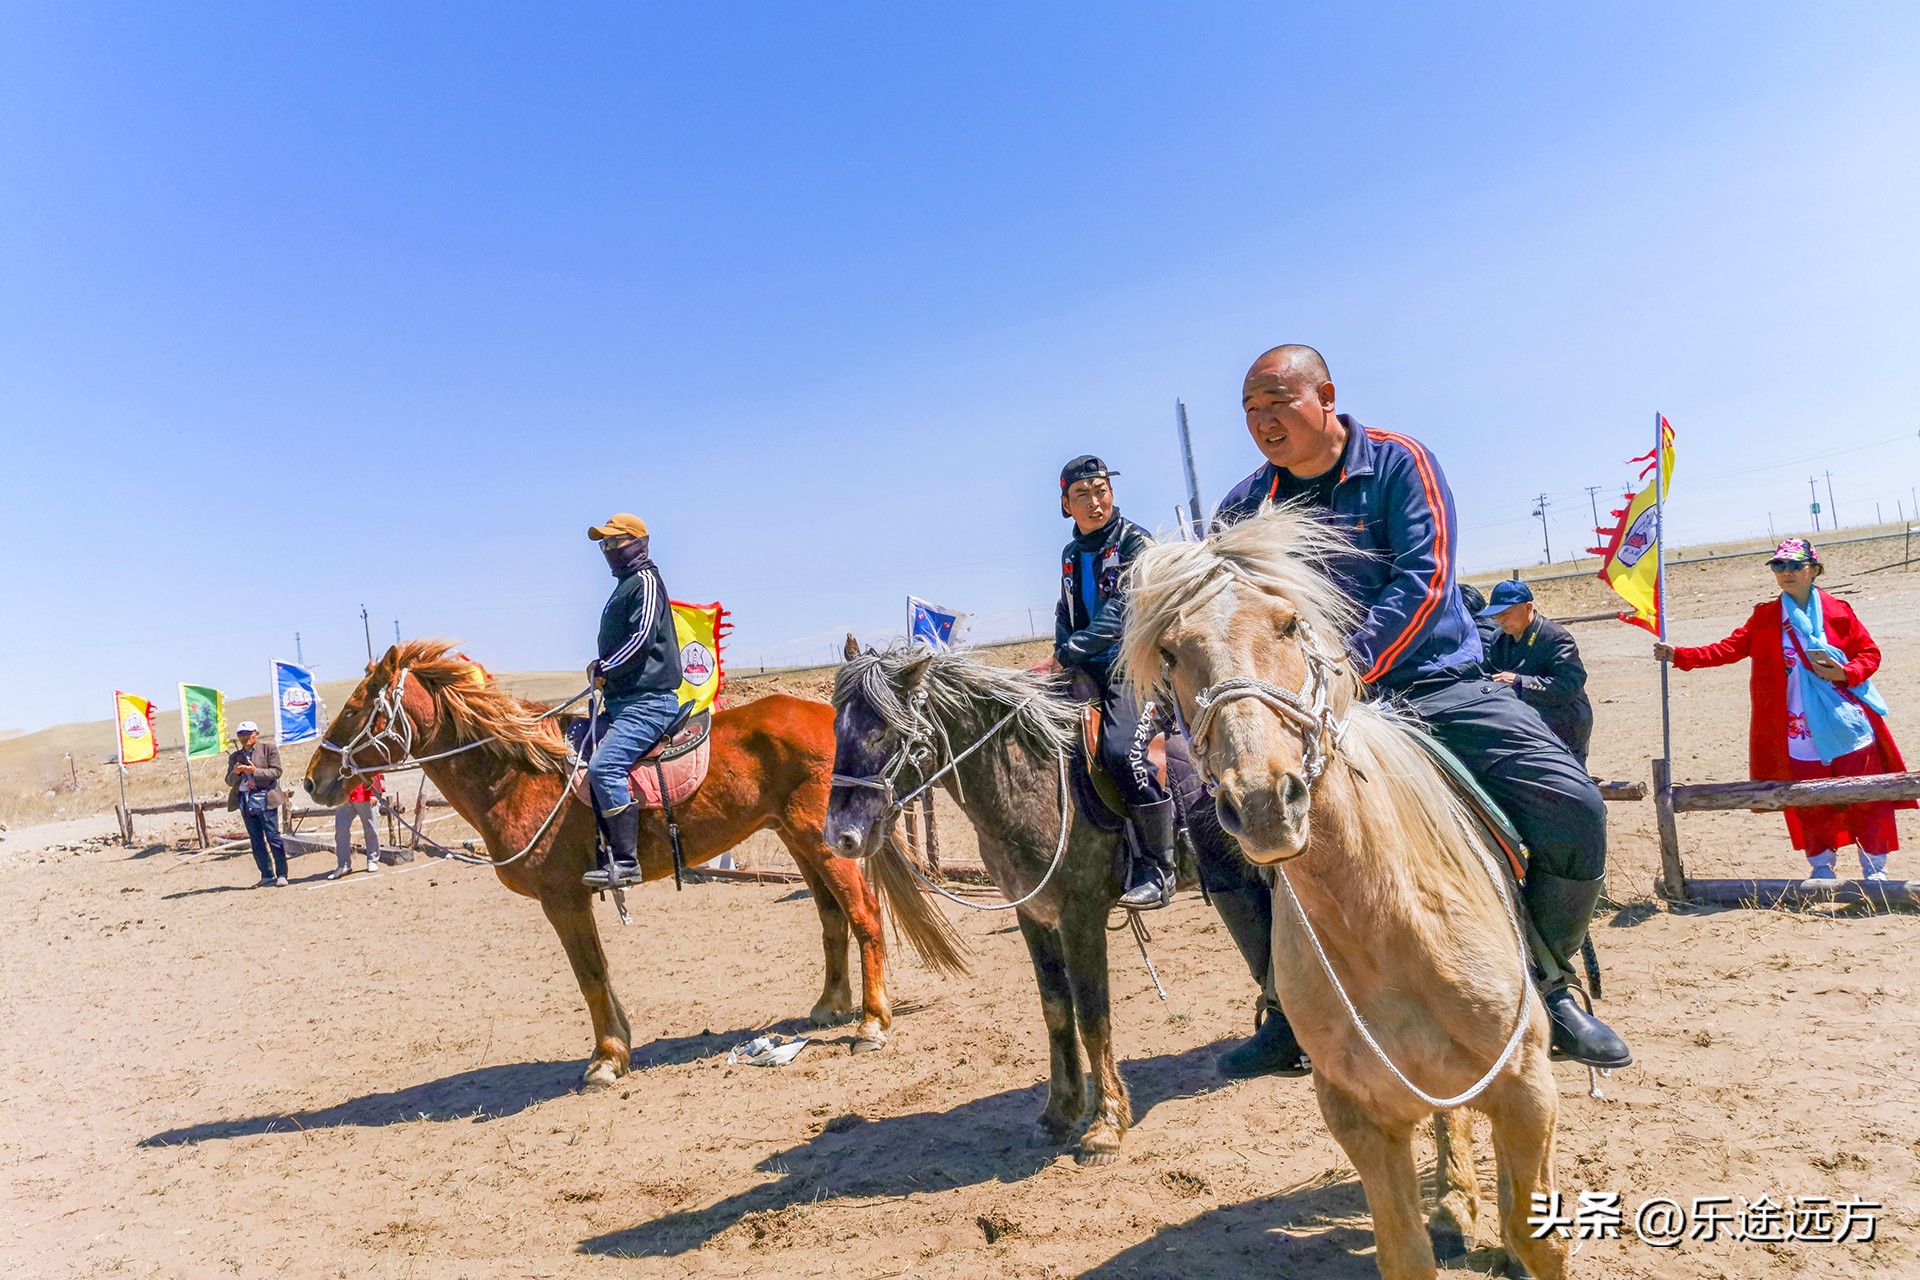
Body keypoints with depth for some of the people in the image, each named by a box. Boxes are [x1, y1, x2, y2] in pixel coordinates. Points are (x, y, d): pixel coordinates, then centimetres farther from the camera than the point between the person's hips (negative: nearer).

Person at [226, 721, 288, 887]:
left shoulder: (269, 748, 4)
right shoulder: (235, 757, 16)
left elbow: (276, 771, -4)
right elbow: (229, 782, 12)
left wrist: (255, 771, -17)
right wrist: (235, 772, -9)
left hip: (265, 799, -5)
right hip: (245, 802, 5)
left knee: (273, 837, -7)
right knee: (256, 841, 6)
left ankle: (281, 875, -4)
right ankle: (267, 876, 11)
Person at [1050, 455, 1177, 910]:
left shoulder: (1135, 542, -4)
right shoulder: (1072, 555, 18)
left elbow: (1123, 609, -16)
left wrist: (1070, 651, -22)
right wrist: (1062, 655, 5)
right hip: (1089, 670, 8)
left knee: (1122, 750, -28)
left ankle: (1157, 872, -15)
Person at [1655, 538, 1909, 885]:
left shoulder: (1838, 610, 2)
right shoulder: (1766, 617, 5)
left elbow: (1870, 654, 5)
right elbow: (1728, 648, -2)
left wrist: (1844, 673, -15)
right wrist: (1679, 655, -14)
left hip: (1848, 726, -1)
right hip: (1800, 734, 1)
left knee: (1866, 800, 4)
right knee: (1810, 805, 7)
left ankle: (1875, 869, 18)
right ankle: (1821, 867, 22)